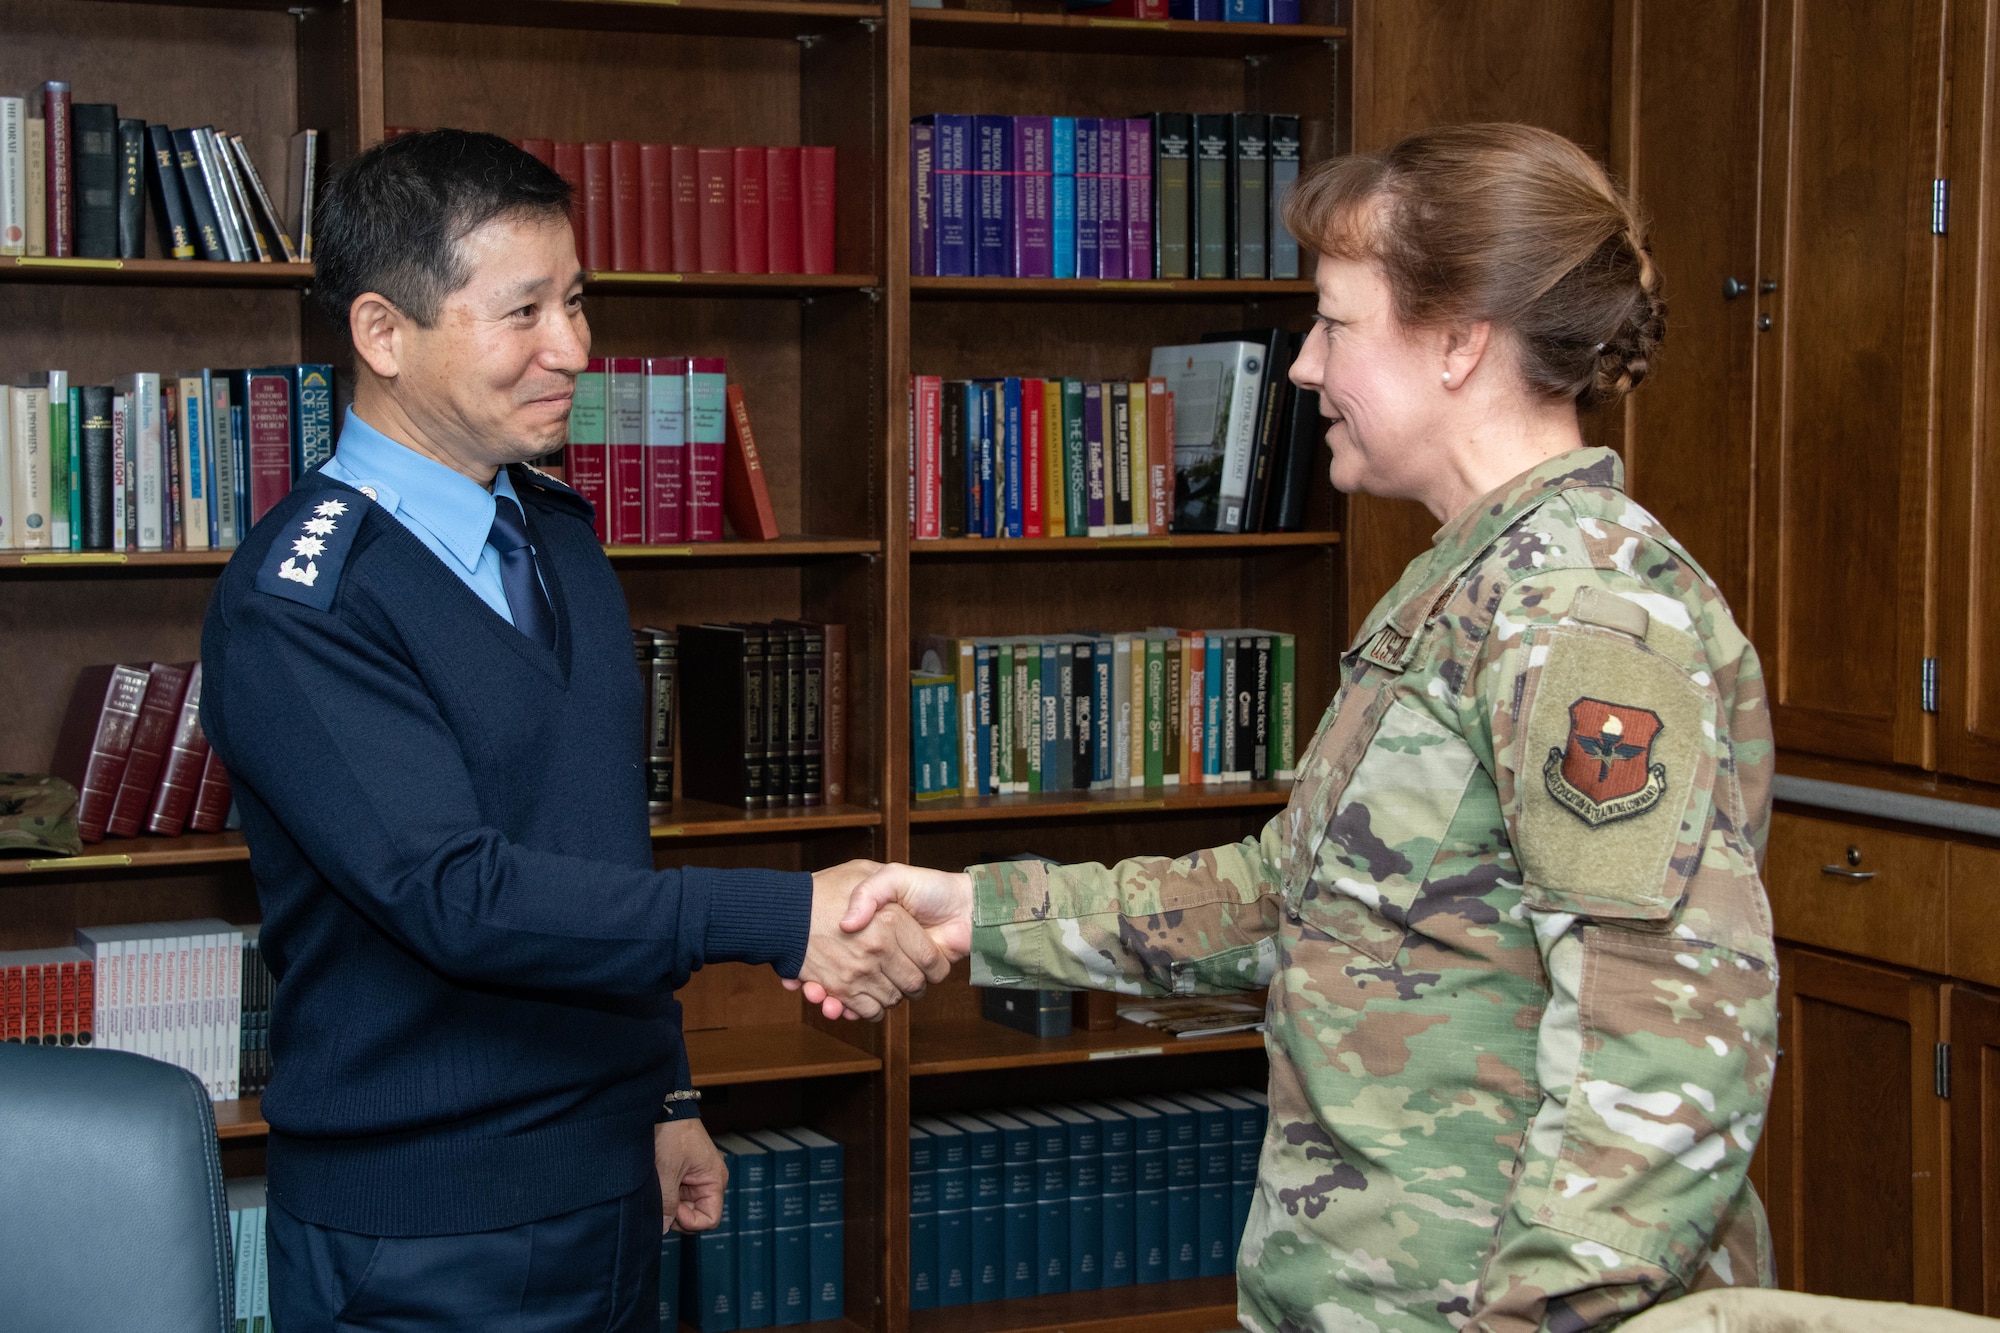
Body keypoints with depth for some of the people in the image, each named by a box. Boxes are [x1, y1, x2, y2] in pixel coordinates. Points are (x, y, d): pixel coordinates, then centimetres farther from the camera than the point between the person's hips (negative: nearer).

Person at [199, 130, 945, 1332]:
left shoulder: (559, 535, 9)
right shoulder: (294, 607, -17)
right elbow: (456, 893, -26)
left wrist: (663, 1097, 16)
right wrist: (783, 919, -31)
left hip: (609, 1186, 7)